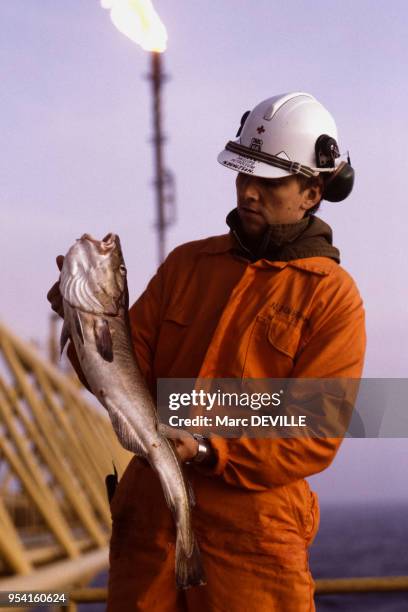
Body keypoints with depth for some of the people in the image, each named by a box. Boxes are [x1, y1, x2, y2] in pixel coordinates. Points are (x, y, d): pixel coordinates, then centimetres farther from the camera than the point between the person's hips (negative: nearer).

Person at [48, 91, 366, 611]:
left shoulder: (332, 296, -3)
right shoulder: (188, 263, 11)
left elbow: (314, 437, -10)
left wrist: (209, 451, -20)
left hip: (252, 533, -4)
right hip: (150, 513, 4)